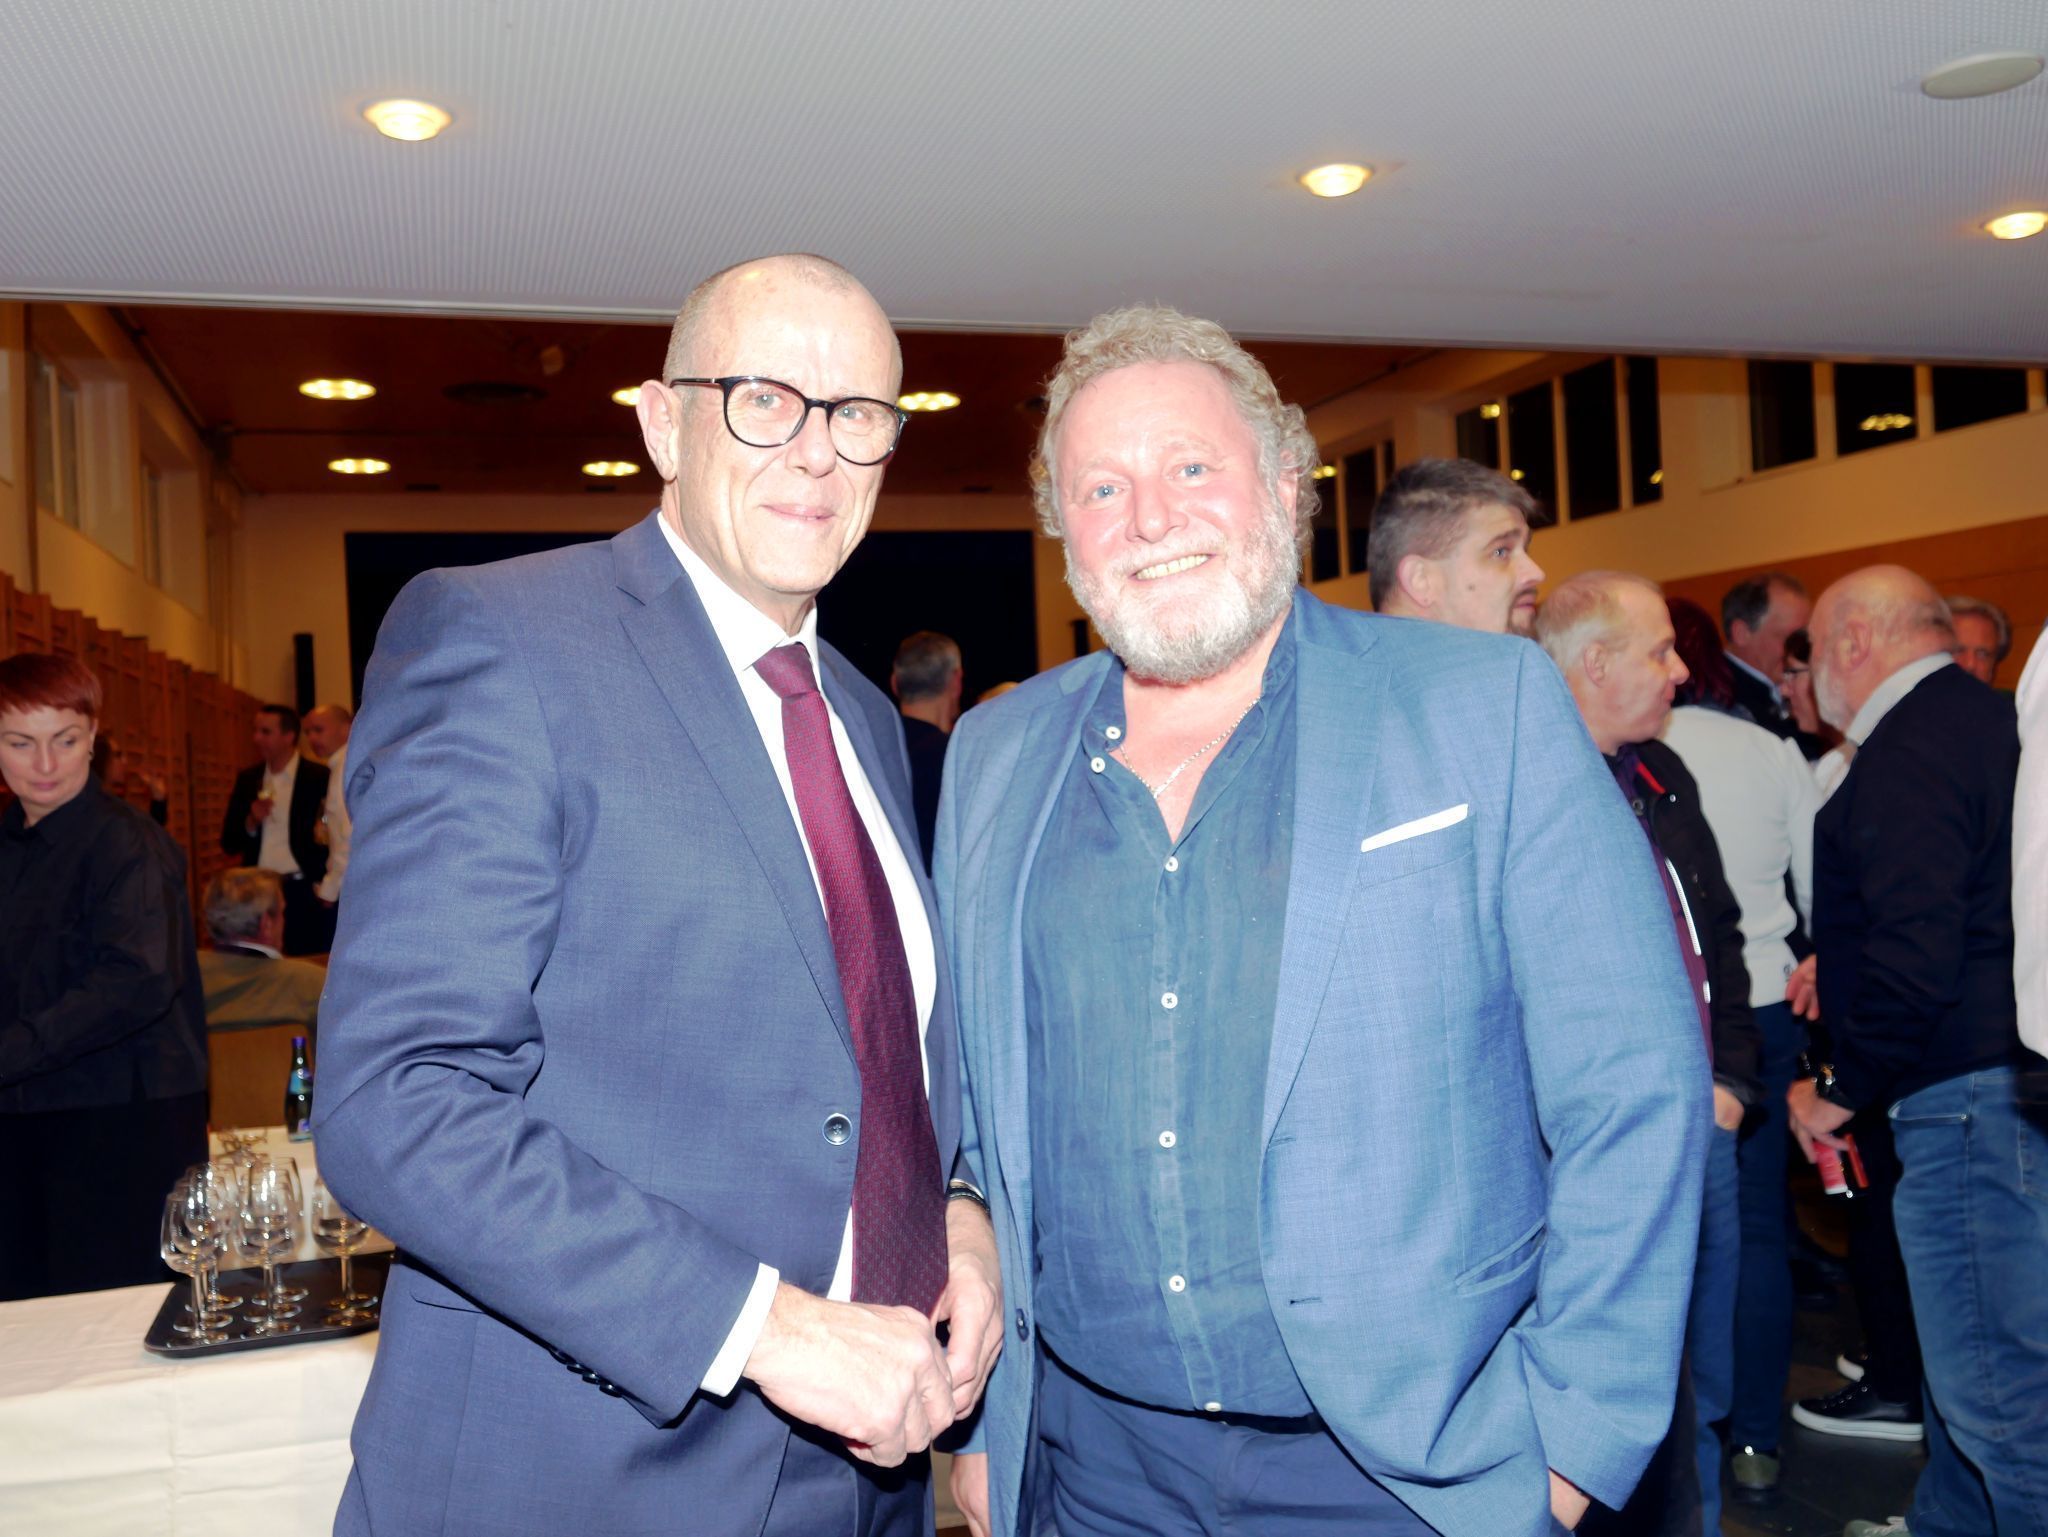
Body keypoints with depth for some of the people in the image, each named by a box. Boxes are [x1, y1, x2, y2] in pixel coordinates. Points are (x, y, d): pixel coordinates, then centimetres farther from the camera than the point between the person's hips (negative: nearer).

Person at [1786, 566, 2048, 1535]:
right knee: (1970, 1356, 24)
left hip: (1970, 1098, -11)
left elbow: (1918, 957, -24)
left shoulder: (1908, 754, -17)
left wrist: (1840, 1087, -12)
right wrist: (1843, 959, 22)